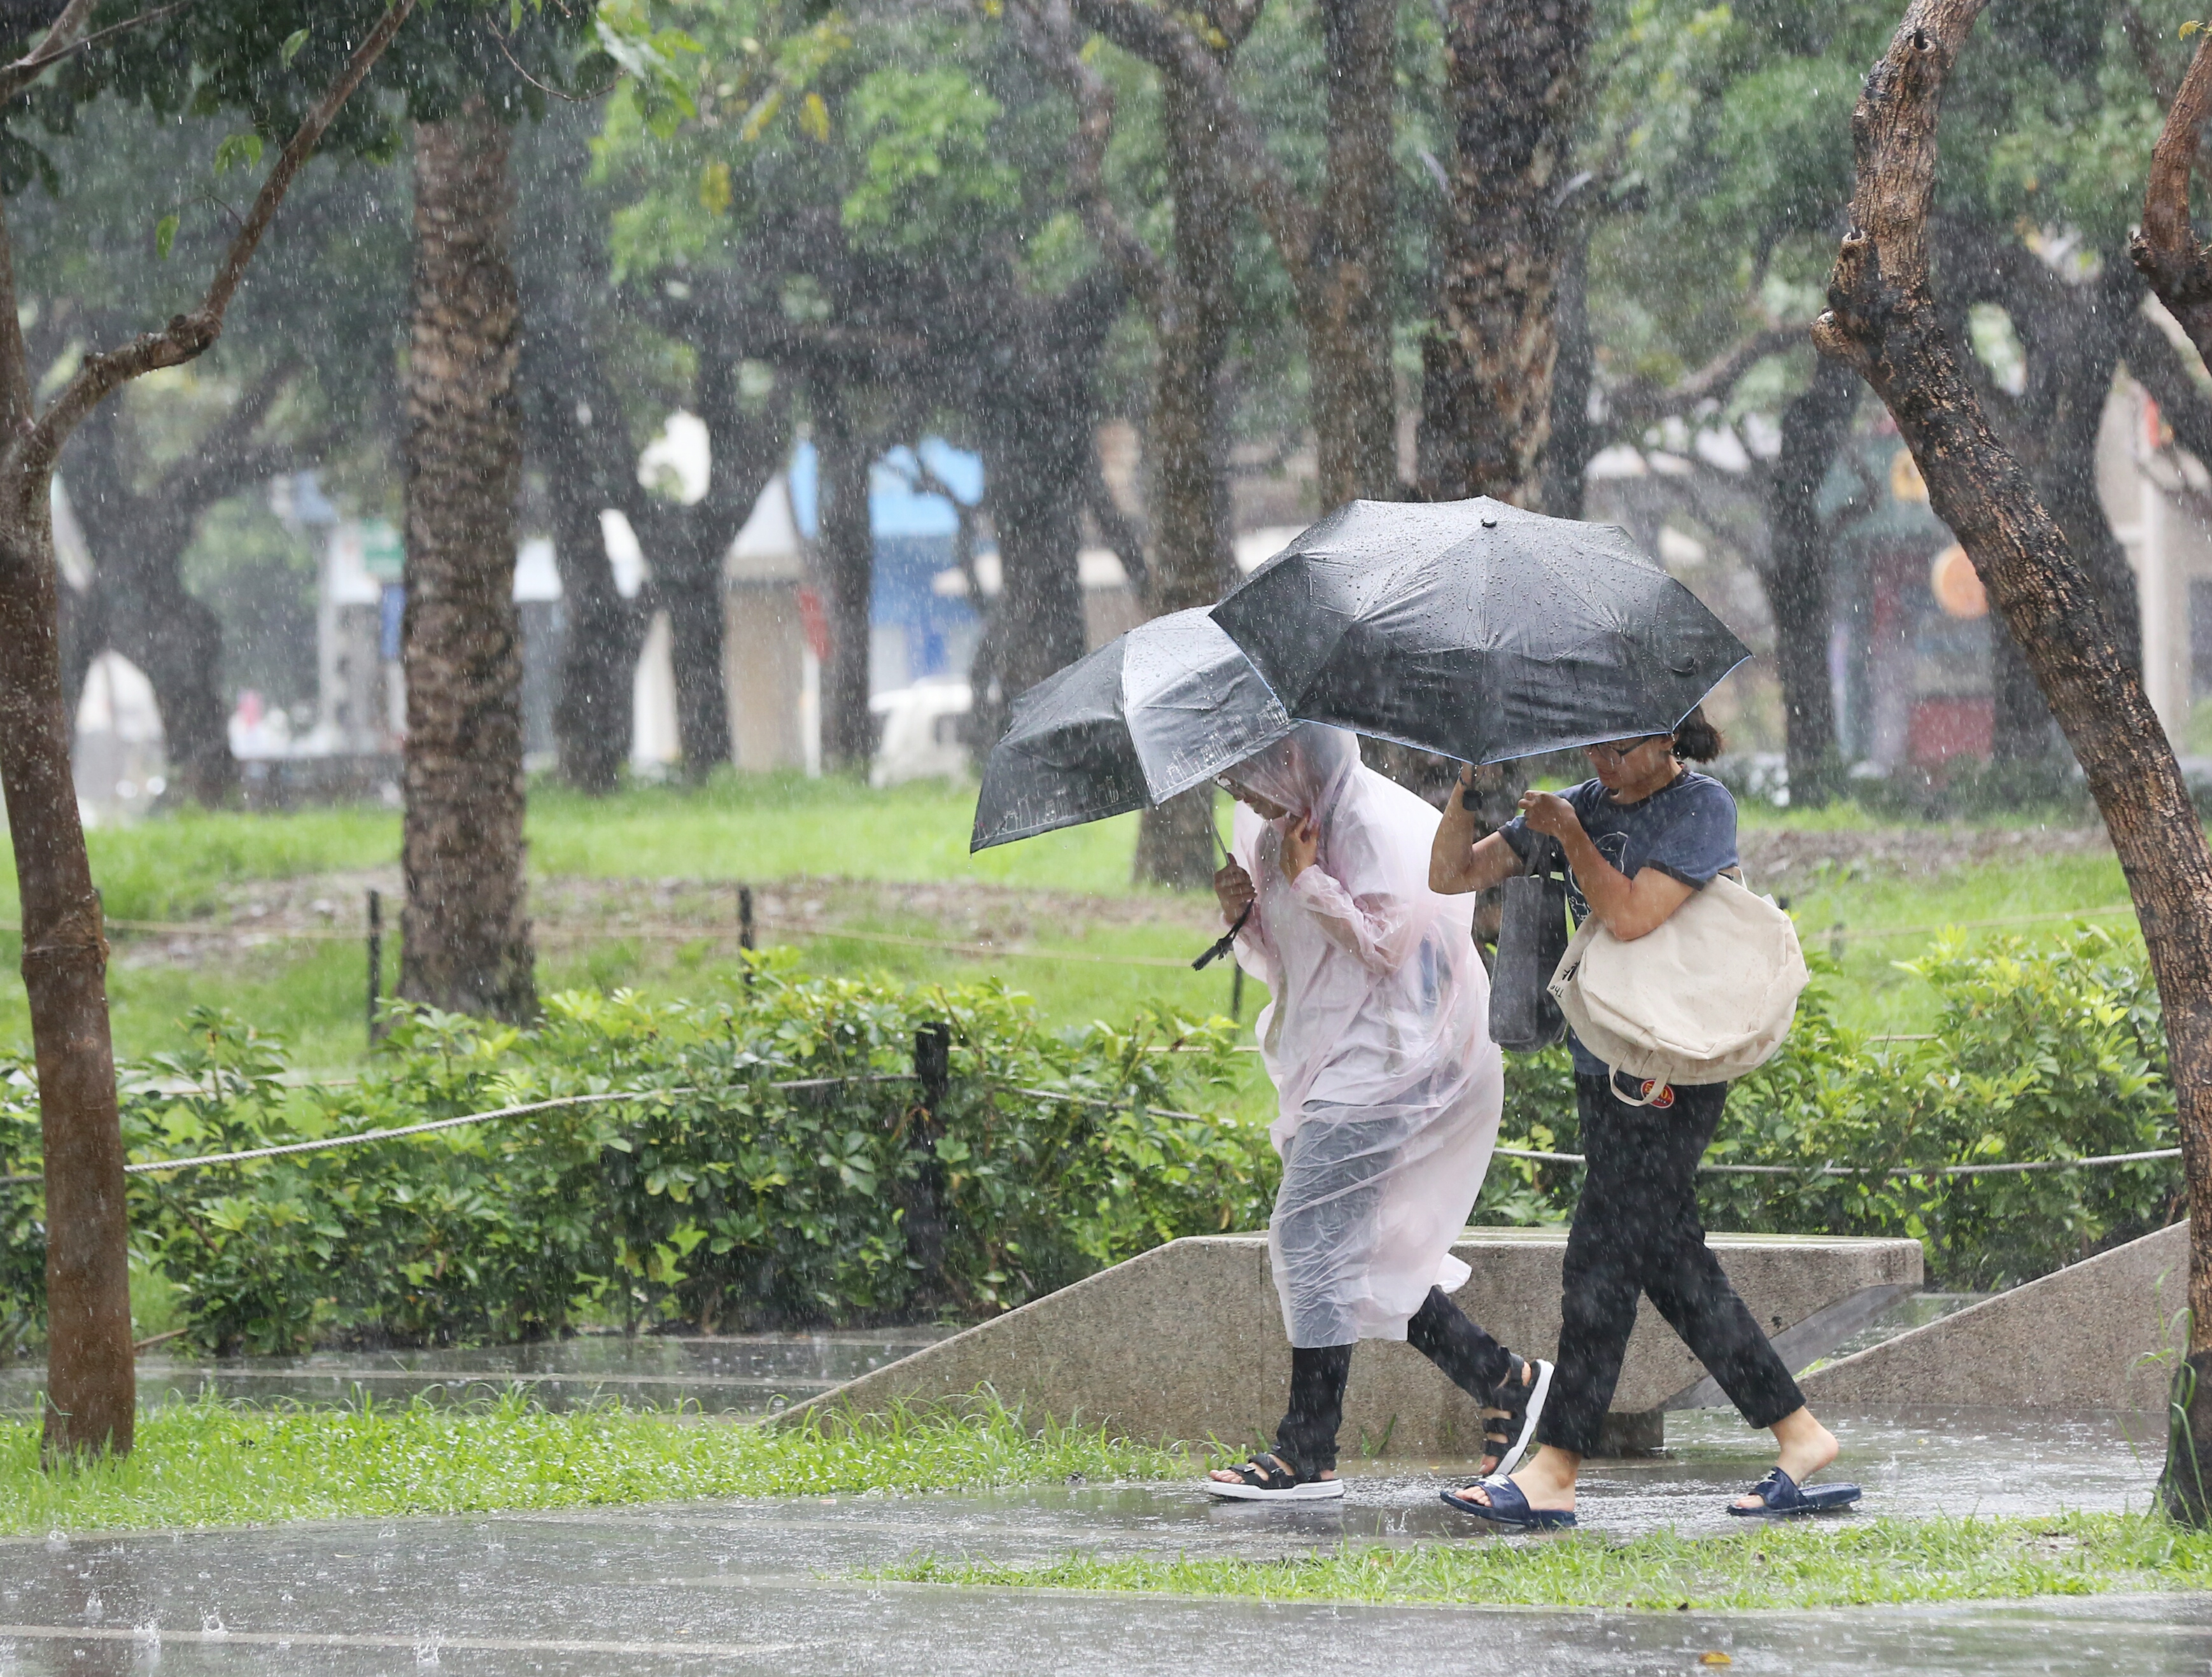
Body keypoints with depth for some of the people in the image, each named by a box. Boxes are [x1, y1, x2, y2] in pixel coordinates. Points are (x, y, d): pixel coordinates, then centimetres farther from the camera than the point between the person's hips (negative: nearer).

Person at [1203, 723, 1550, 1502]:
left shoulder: (1375, 826, -14)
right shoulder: (1275, 832, 14)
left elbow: (1383, 942, -17)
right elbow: (1281, 963, 20)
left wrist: (1309, 880, -17)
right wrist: (1246, 916, 1)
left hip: (1388, 1058, -10)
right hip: (1335, 1060, 10)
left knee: (1310, 1233, -13)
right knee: (1360, 1249, 7)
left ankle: (1308, 1453, -10)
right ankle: (1505, 1382, 14)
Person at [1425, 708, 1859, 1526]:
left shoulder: (1701, 806, -8)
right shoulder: (1584, 804, 12)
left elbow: (1631, 915, -20)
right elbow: (1451, 873, 10)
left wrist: (1569, 836, -12)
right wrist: (1470, 786, -5)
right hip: (1605, 1063, 8)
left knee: (1602, 1258, -9)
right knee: (1670, 1261, 7)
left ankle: (1553, 1474, -9)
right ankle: (1799, 1436, 13)